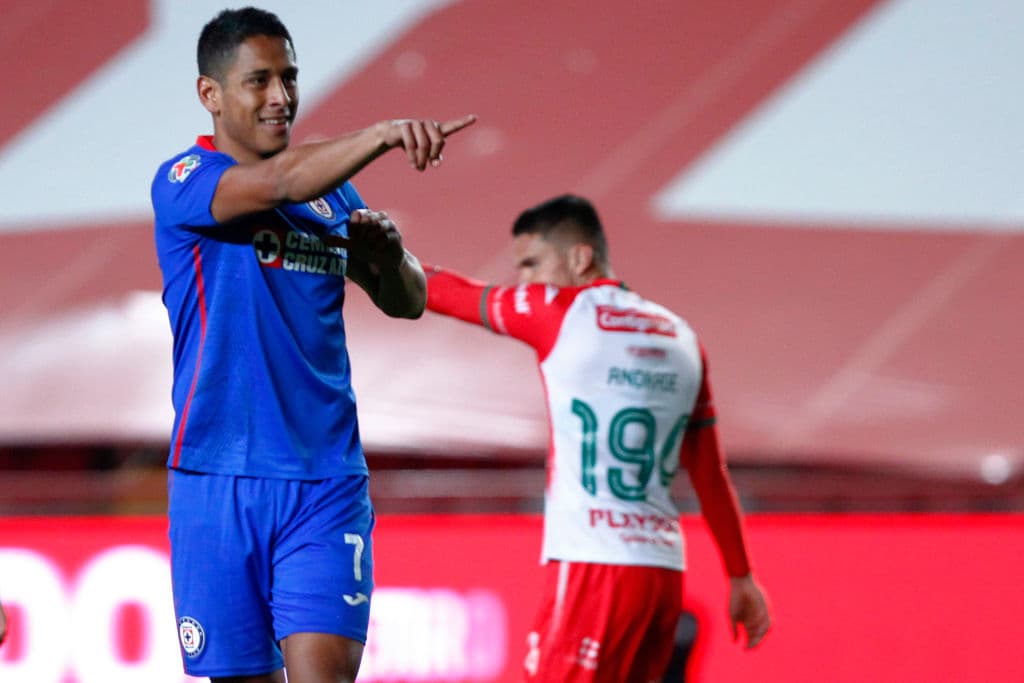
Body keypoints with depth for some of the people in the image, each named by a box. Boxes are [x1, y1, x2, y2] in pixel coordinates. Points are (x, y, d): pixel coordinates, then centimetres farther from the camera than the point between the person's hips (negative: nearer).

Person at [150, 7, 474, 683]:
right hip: (219, 477, -3)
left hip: (327, 479, 3)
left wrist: (389, 253, -5)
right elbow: (279, 183, -23)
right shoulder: (183, 182, -4)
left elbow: (406, 301, 18)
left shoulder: (334, 195, 14)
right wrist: (384, 133, -38)